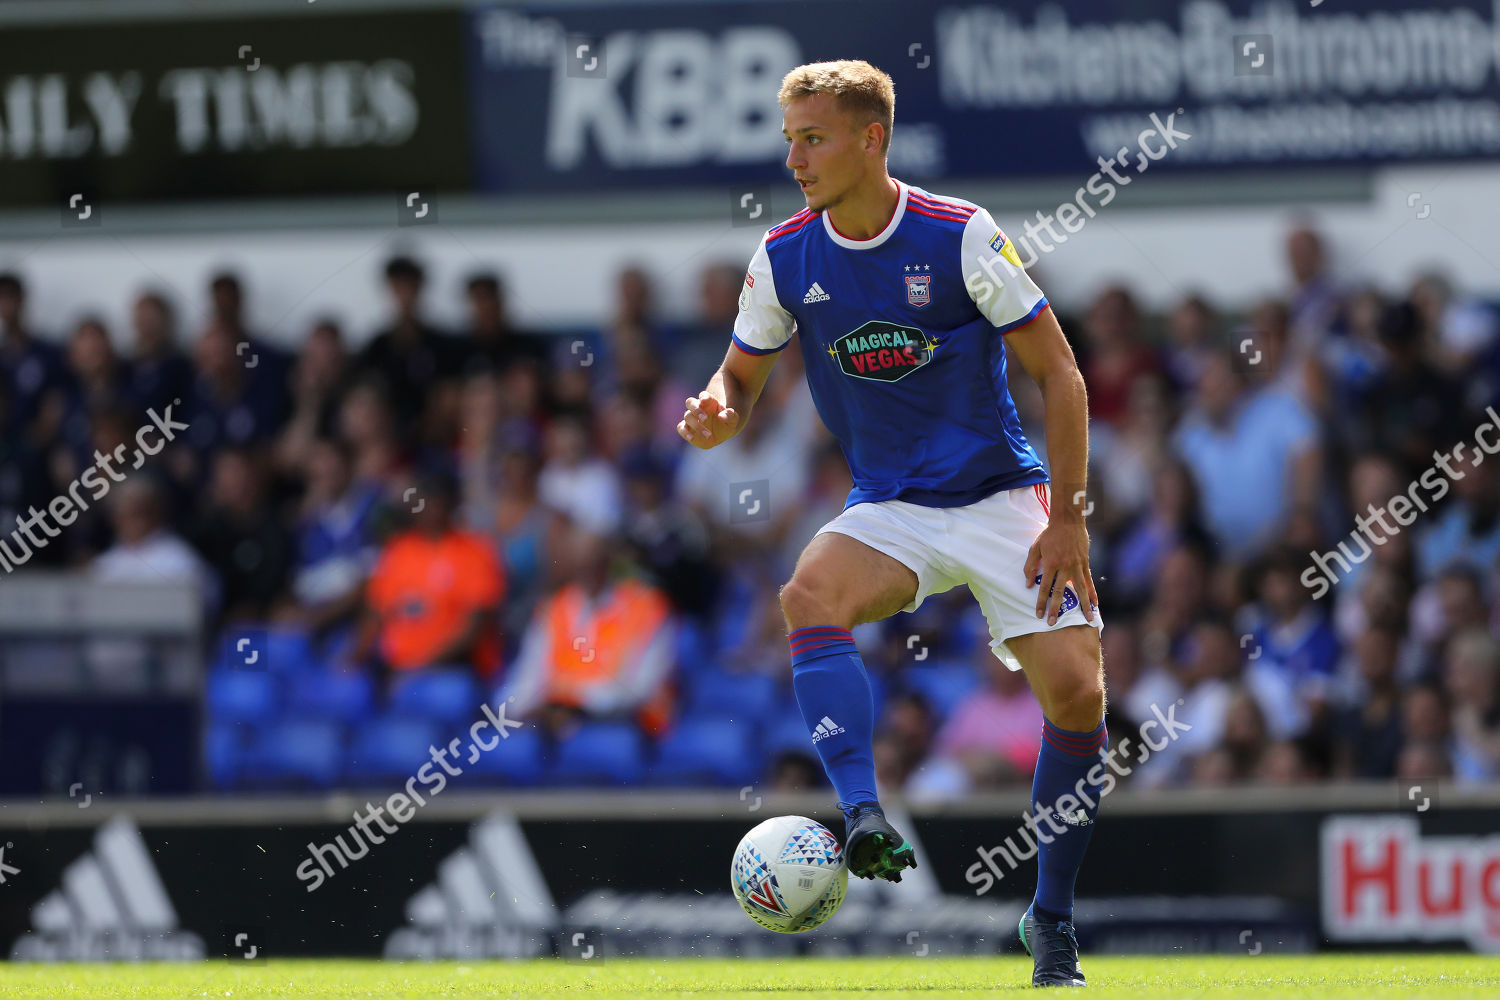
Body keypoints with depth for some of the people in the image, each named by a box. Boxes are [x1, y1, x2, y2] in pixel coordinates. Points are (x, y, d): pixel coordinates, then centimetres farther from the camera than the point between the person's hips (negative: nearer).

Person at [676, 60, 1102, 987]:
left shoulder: (962, 235, -12)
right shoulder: (784, 258, -2)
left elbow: (1059, 373, -7)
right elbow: (743, 378, 11)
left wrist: (1069, 516, -12)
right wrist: (720, 412, -14)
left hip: (1000, 491, -2)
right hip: (889, 509, 2)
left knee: (1075, 691, -16)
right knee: (810, 594, -31)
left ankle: (1053, 919, 3)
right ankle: (867, 822, -42)